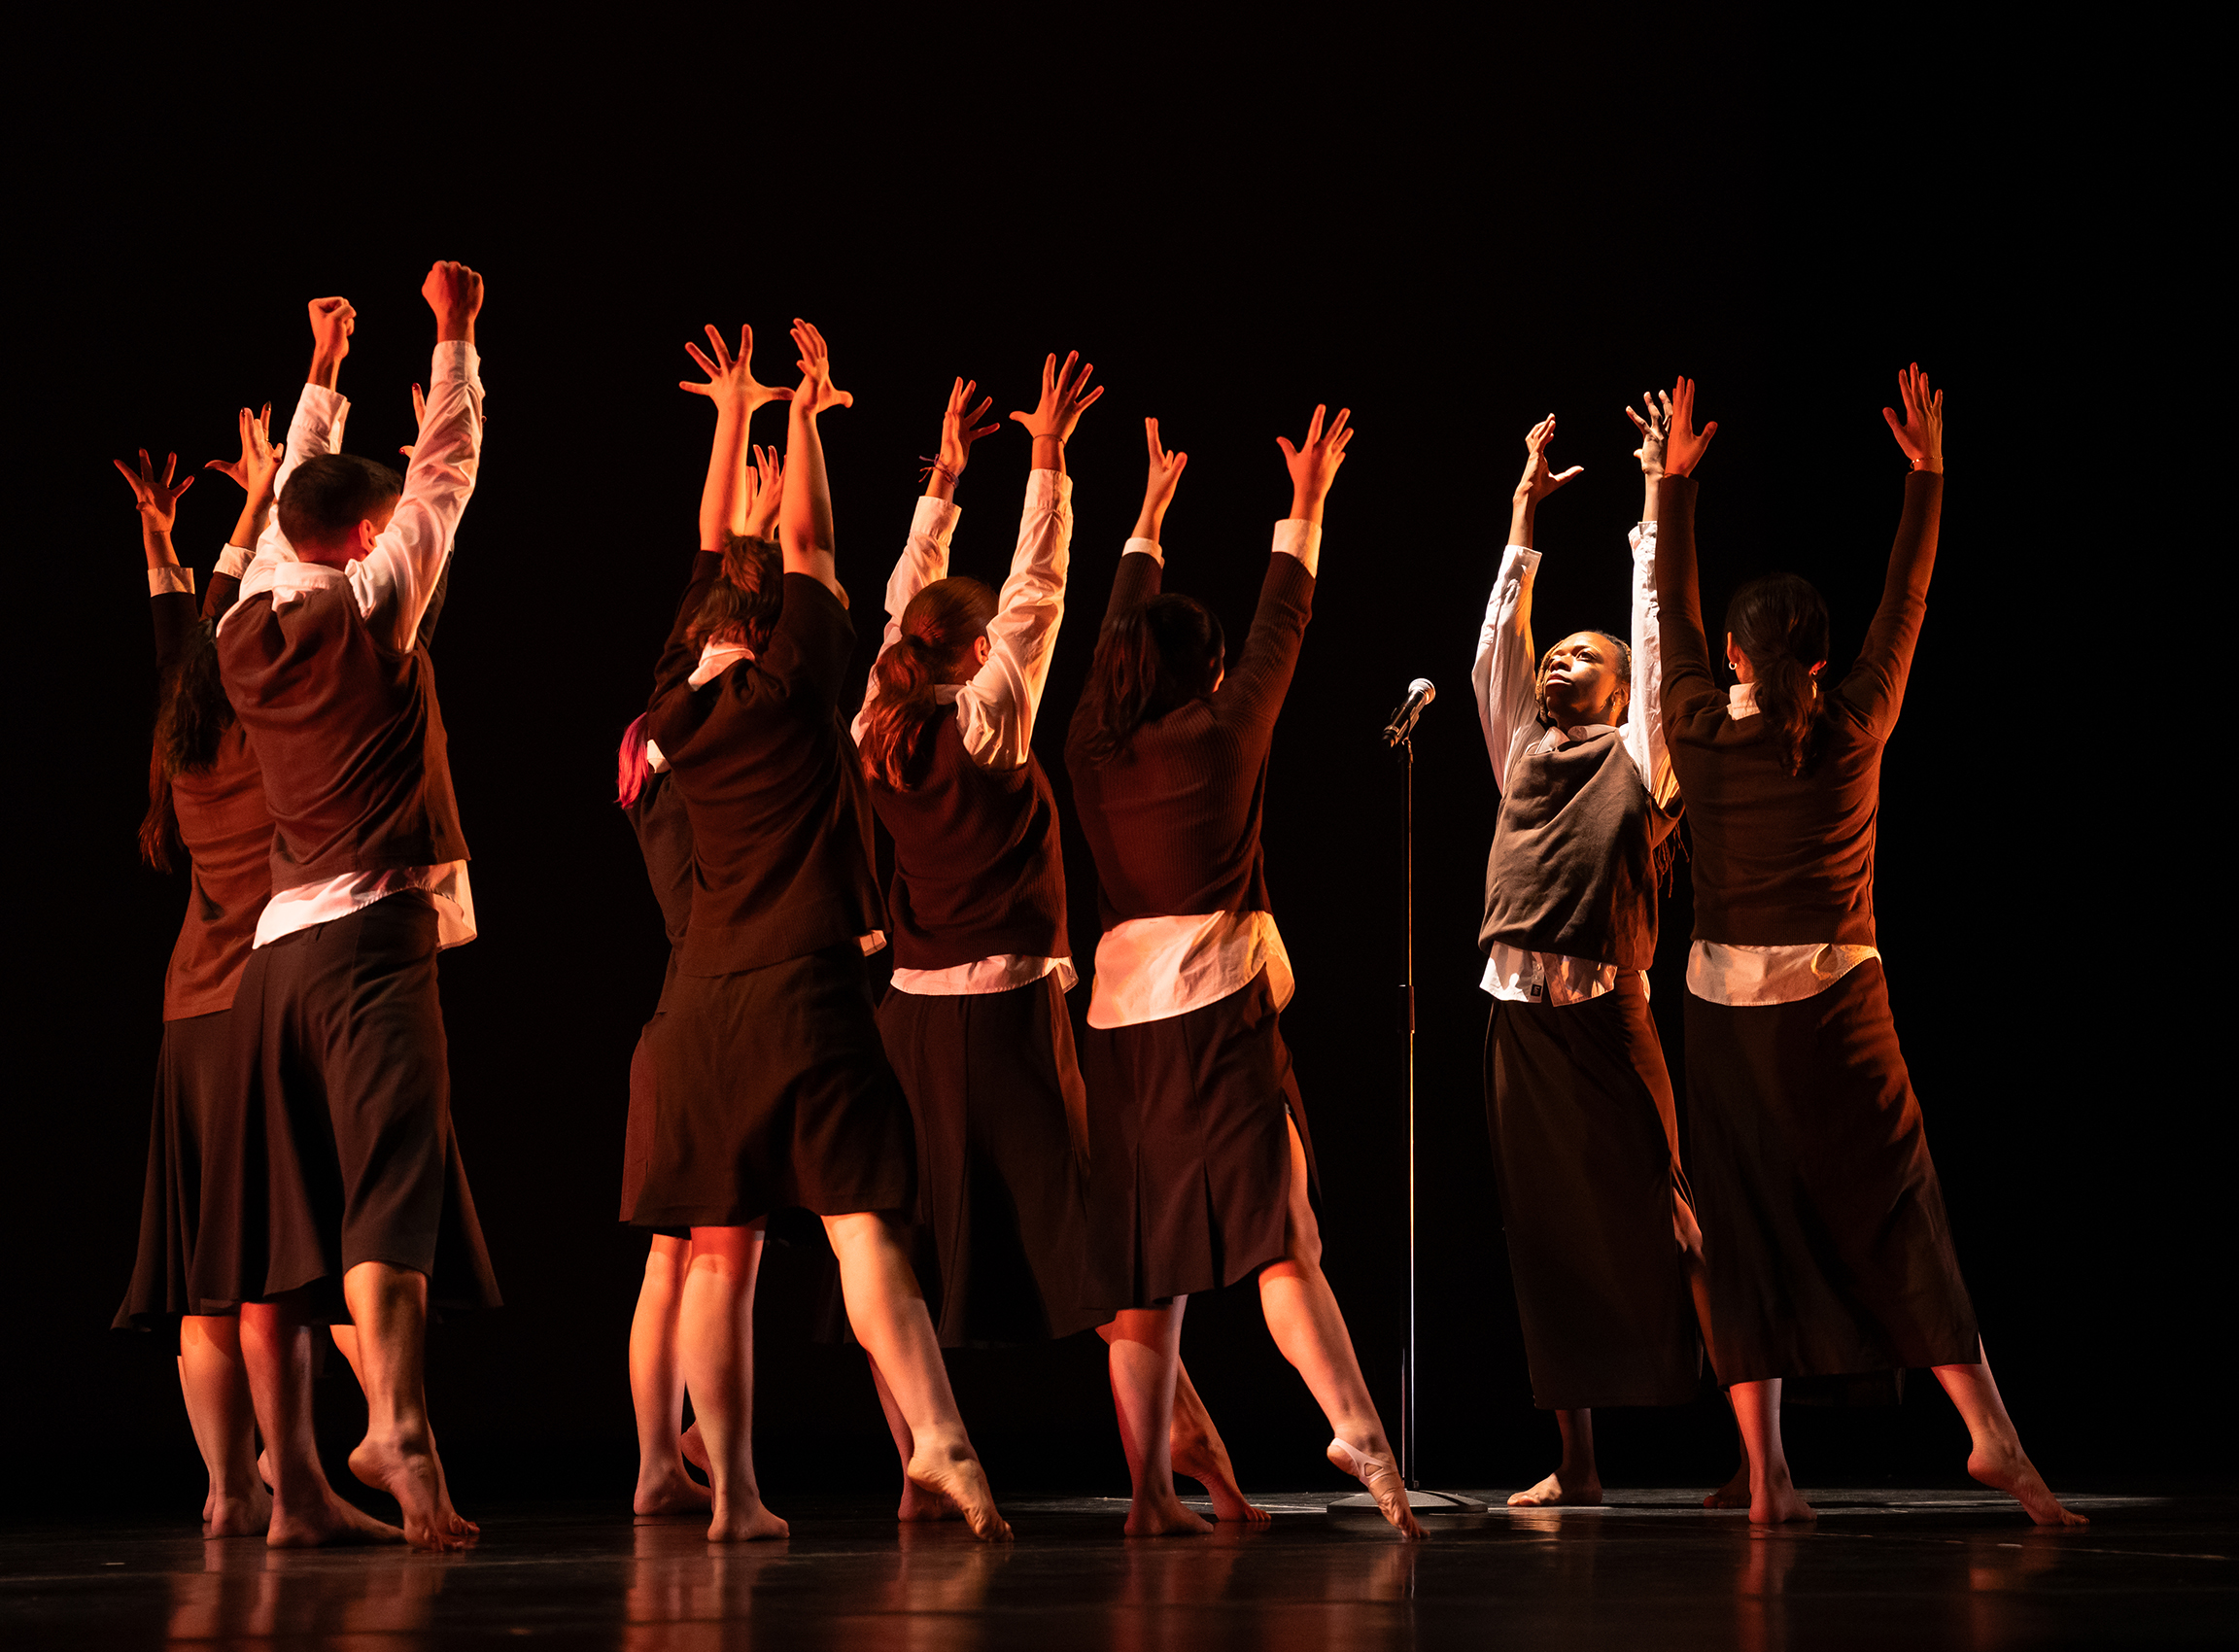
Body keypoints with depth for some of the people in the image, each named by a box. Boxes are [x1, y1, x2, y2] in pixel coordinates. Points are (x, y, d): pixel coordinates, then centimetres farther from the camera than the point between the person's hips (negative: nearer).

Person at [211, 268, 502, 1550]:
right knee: (390, 1186, -18)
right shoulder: (370, 609, -3)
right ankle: (395, 1423, -37)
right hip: (374, 930, -7)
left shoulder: (246, 629, 13)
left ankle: (299, 1484, 2)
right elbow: (448, 469, 4)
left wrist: (324, 375, 40)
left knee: (278, 1213, 3)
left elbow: (297, 502, 30)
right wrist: (455, 334, 15)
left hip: (280, 942, 7)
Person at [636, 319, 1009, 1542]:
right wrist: (804, 415, 13)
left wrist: (732, 419, 29)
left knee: (719, 1251, 4)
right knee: (863, 1228, -10)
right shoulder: (789, 691, -3)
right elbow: (806, 548, 9)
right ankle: (936, 1438, -24)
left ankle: (731, 1489, 1)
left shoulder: (677, 707, 10)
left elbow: (715, 566, 22)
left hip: (704, 1001, 5)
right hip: (806, 986, -5)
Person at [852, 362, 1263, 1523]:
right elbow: (1036, 593, -7)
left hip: (909, 1011, 5)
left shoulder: (880, 734, 7)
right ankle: (1193, 1452, -4)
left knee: (906, 1254, 5)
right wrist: (1047, 460, -4)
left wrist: (942, 483, 25)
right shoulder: (984, 726, -7)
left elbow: (906, 608, 19)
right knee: (1087, 1241, -4)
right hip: (1006, 1009, -5)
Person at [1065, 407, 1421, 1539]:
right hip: (1218, 1011, -4)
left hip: (1121, 1015, 4)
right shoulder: (1218, 738, -2)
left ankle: (1149, 1493, 4)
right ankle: (1356, 1432, -28)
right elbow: (1282, 627, 9)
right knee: (1277, 1240, -12)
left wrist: (1149, 521, 36)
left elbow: (1116, 636, 24)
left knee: (1141, 1272, 5)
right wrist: (1304, 510, 19)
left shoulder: (1091, 753, 9)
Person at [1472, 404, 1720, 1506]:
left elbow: (1653, 639, 1)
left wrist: (1654, 504, 3)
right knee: (1546, 1239, 6)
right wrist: (1524, 512, 19)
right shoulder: (1525, 751, 18)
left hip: (1601, 1016, -5)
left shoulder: (1633, 758, 6)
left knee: (1645, 1230, -7)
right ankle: (1575, 1466, 11)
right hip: (1519, 1016, 5)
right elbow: (1494, 644, 18)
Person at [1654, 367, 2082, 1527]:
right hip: (1836, 1002, -1)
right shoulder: (1852, 732, -5)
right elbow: (1906, 604, 5)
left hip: (1724, 1006, 1)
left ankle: (1765, 1476, 1)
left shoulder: (1700, 732, -3)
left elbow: (1673, 612, 12)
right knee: (1897, 1214, 0)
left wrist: (1676, 481, 21)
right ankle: (1990, 1431, -10)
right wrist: (1926, 475, 13)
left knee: (1744, 1236, 3)